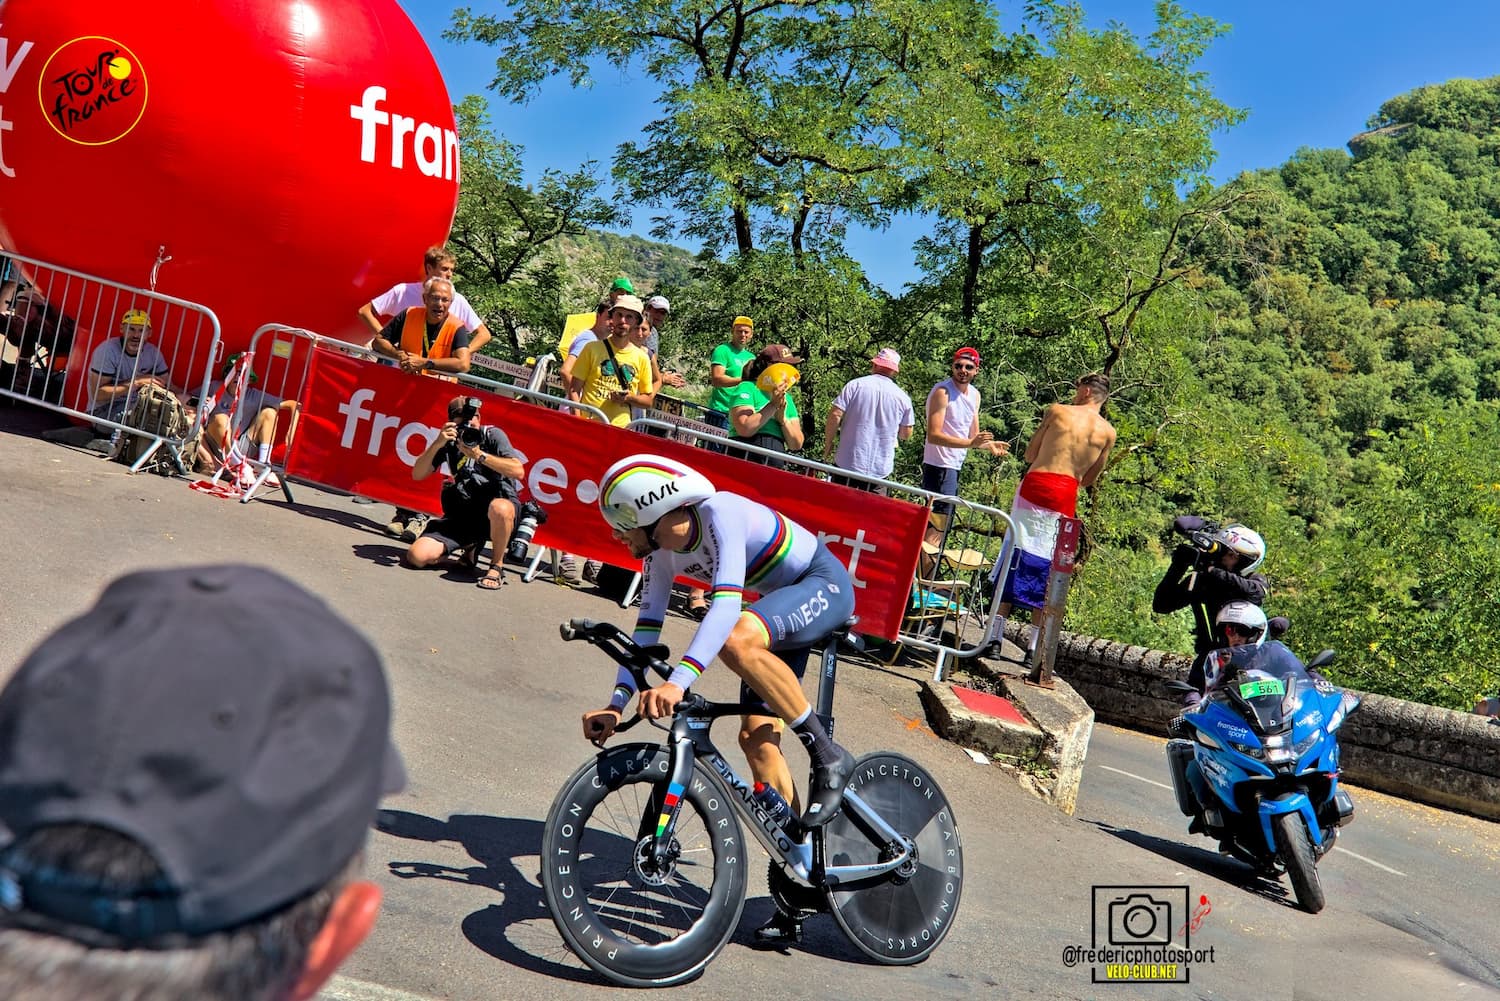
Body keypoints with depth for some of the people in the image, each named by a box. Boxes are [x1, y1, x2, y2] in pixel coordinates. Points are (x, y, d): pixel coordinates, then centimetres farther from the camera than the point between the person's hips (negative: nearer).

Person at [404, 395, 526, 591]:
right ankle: (470, 546, 16)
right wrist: (437, 444, -14)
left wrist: (479, 455, -23)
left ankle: (496, 566, -16)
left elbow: (518, 471, -18)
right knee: (416, 556, -13)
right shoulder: (448, 442, 8)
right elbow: (417, 475, -1)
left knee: (500, 509, -43)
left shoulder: (492, 435, -3)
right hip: (462, 514, 4)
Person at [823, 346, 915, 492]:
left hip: (848, 463, -1)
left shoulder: (855, 385, -4)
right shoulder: (903, 398, 2)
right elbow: (906, 434, 9)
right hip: (881, 470, 1)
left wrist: (828, 444, 4)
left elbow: (835, 415, -9)